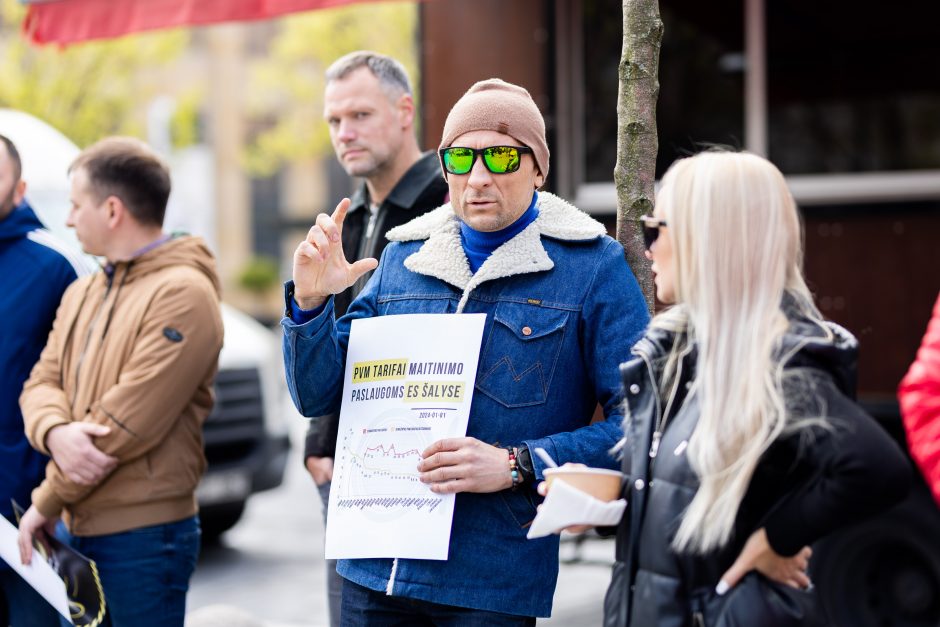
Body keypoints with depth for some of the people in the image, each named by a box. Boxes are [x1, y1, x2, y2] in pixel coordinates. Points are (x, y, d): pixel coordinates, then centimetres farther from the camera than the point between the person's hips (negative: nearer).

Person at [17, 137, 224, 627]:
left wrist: (47, 503, -10)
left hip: (144, 533, -8)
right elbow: (42, 383, 10)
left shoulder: (181, 294, -13)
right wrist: (55, 432, -14)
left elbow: (125, 423, -17)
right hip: (79, 531, 8)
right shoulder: (81, 294, 16)